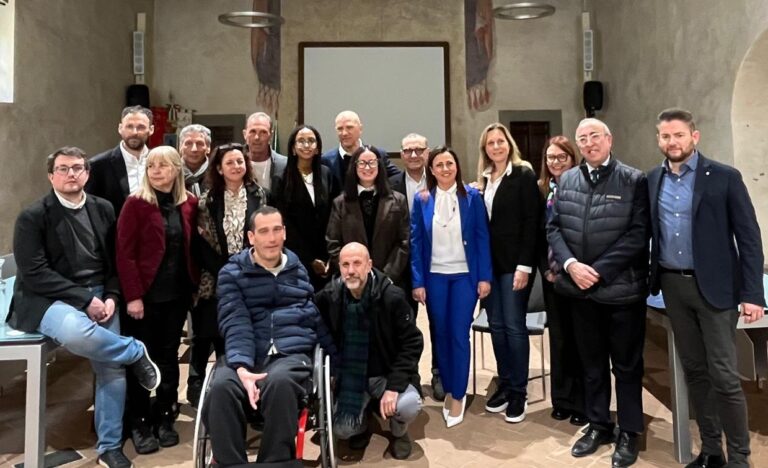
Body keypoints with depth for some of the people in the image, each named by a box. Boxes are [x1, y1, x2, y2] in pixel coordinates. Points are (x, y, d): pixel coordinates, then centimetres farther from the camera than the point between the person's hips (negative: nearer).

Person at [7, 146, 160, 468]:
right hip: (50, 300, -4)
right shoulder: (32, 217, -6)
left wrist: (111, 297, -6)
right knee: (76, 333, -38)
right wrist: (84, 299, -19)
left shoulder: (103, 209, 8)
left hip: (99, 297, 4)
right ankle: (136, 353, -8)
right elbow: (34, 273, -13)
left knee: (112, 370, -3)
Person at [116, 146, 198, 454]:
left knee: (168, 356, 12)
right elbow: (124, 253, -11)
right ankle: (139, 423, 21)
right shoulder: (136, 204, -7)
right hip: (145, 294, -3)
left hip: (177, 294, 4)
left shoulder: (189, 204, 5)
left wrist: (194, 284, 2)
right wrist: (133, 295, -15)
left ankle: (165, 418, 25)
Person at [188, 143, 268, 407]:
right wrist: (223, 271, -11)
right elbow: (201, 240, -3)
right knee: (205, 334, 6)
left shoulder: (258, 195, 4)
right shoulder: (208, 199, 1)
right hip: (215, 279, 0)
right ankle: (196, 384, 23)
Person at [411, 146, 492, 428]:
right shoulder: (422, 200, 1)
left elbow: (482, 237, -2)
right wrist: (417, 281, -3)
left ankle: (458, 396, 12)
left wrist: (485, 277, -6)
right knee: (441, 335, 9)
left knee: (459, 335, -2)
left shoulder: (472, 197, -2)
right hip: (434, 276, 2)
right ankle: (448, 390, 25)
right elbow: (415, 242, 1)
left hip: (465, 275, -1)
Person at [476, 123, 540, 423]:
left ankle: (519, 392, 10)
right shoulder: (484, 180, 12)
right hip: (489, 263, 5)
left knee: (514, 327, -2)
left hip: (514, 262, -5)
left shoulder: (523, 175, -4)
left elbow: (531, 223, -10)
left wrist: (524, 265, -16)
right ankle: (504, 385, 21)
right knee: (496, 326, 9)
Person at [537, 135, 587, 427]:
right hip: (552, 274, 4)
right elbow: (537, 233, 7)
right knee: (558, 336, 12)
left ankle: (582, 403, 18)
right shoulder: (541, 190, 7)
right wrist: (545, 269, -1)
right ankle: (562, 399, 24)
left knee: (580, 337, 5)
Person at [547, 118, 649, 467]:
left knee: (626, 364, 9)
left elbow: (638, 233, -12)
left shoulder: (634, 180, -5)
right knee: (592, 362, 16)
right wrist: (571, 264, -11)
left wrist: (599, 270, -17)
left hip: (622, 288, -4)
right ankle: (598, 425, 32)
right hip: (581, 288, 4)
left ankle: (628, 433, 25)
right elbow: (553, 228, 5)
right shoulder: (566, 181, 8)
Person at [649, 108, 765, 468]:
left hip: (714, 287, -4)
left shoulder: (724, 177, -6)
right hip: (673, 286, 4)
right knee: (694, 371, 12)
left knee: (724, 376, -3)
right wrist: (649, 278, 3)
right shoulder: (652, 180, 6)